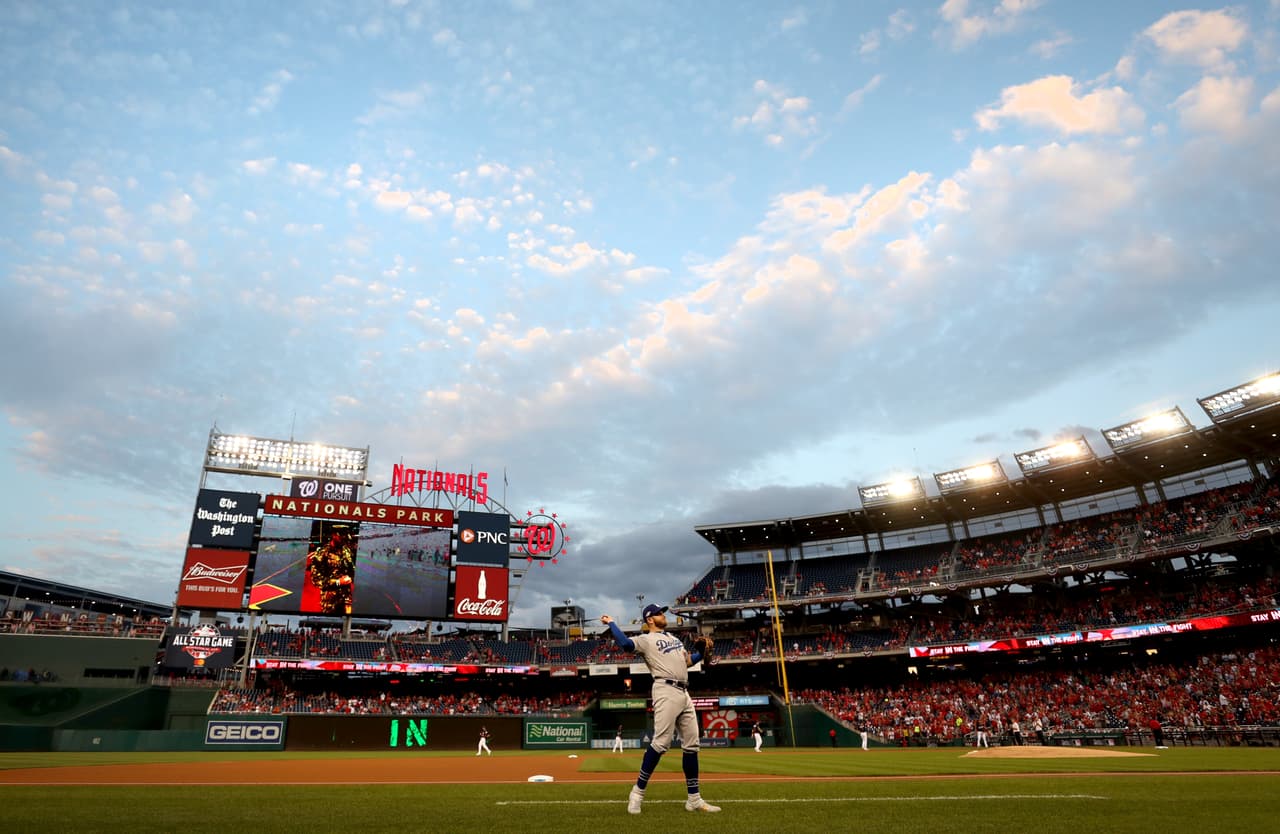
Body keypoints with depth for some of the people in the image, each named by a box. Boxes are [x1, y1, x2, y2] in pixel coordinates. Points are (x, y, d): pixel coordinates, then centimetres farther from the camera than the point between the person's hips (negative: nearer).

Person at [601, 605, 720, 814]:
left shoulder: (674, 639, 26)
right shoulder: (646, 639, 0)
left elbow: (688, 661, 26)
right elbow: (625, 643, -20)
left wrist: (704, 652, 10)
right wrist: (611, 623, -13)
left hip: (684, 694, 8)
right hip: (666, 692, -8)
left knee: (692, 744, 7)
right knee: (660, 743, -15)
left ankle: (694, 799, 14)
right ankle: (638, 792, -2)